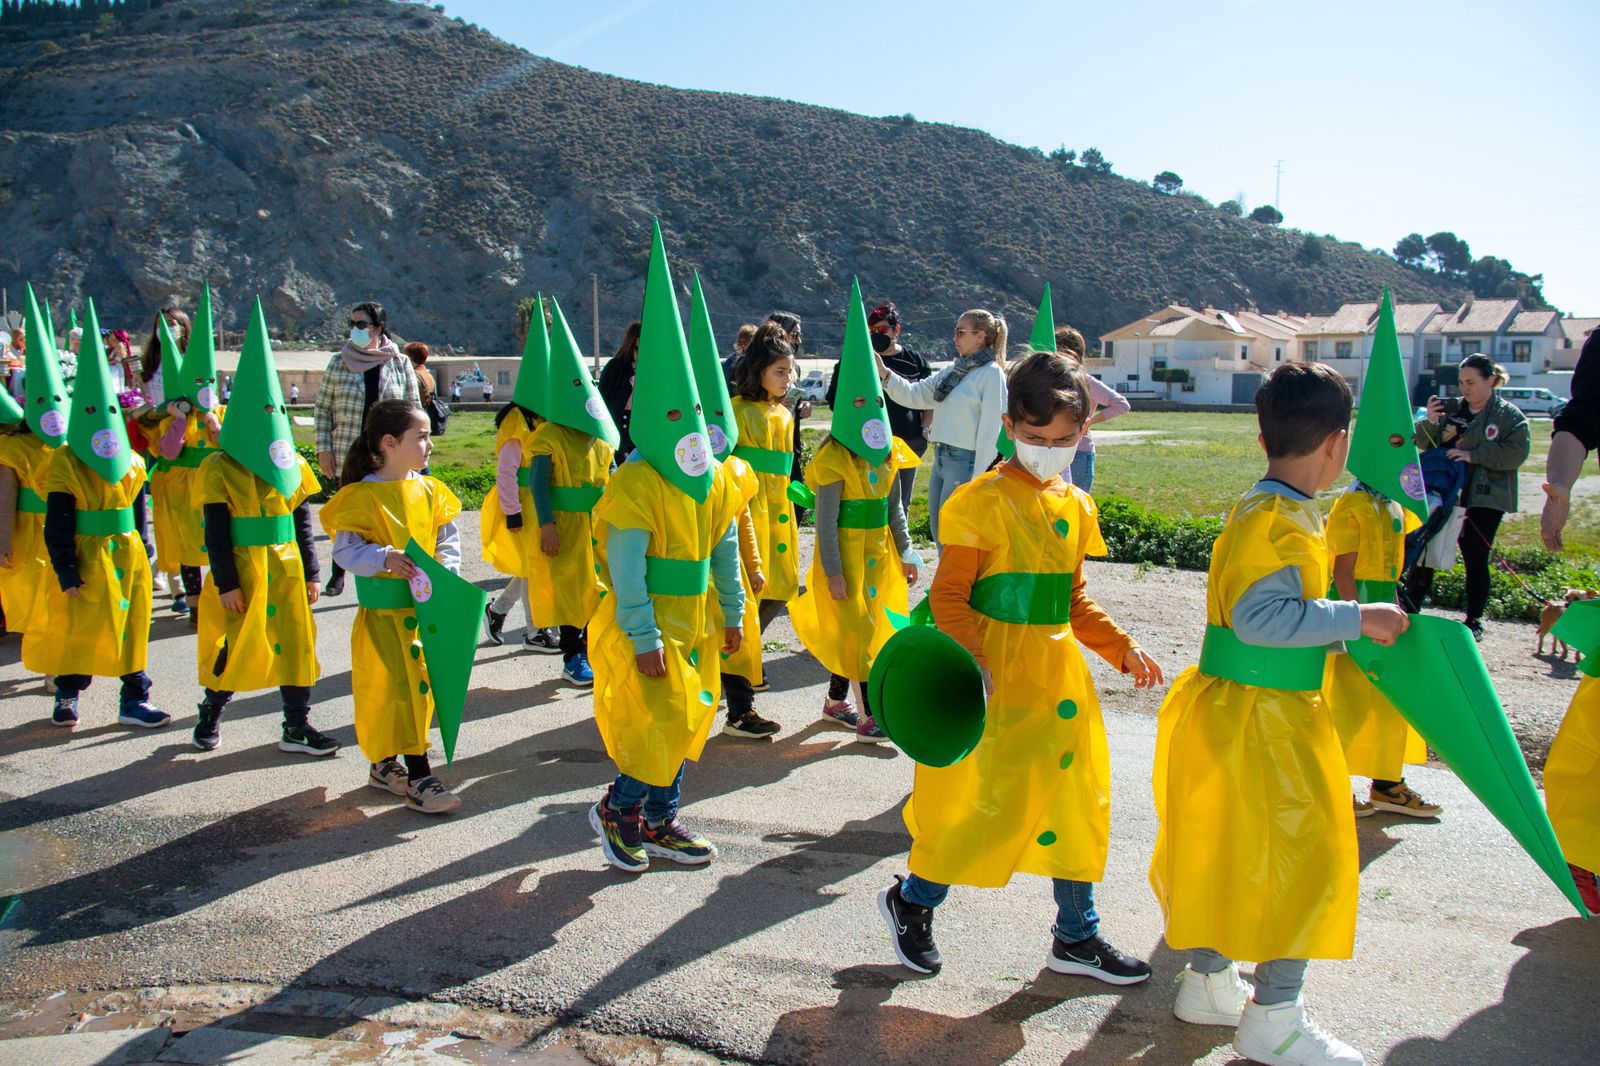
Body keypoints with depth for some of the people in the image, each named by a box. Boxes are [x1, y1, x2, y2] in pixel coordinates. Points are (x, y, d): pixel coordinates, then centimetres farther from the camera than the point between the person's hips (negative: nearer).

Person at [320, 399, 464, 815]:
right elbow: (345, 550, -15)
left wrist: (447, 570, -7)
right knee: (397, 688, -3)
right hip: (382, 612, -6)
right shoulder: (363, 496, -12)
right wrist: (385, 558, -29)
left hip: (425, 607, 7)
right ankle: (419, 779, 3)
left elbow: (448, 539, 10)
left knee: (416, 687, 14)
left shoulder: (429, 490, 5)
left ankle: (384, 764, 32)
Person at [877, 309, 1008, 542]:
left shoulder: (992, 373, -10)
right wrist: (883, 372, 2)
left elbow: (990, 429, -14)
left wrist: (978, 479, -16)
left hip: (964, 462, -8)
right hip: (941, 458, 8)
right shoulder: (952, 370, 13)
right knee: (938, 530, 14)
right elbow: (914, 395, 14)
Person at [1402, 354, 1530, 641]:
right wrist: (1429, 421, -12)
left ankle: (1474, 621, 15)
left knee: (1476, 560, 2)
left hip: (1484, 499, -3)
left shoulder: (1510, 416, -3)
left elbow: (1516, 452, -15)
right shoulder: (1450, 408, 7)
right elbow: (1422, 441, 9)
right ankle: (1411, 609, 13)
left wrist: (1472, 455, -22)